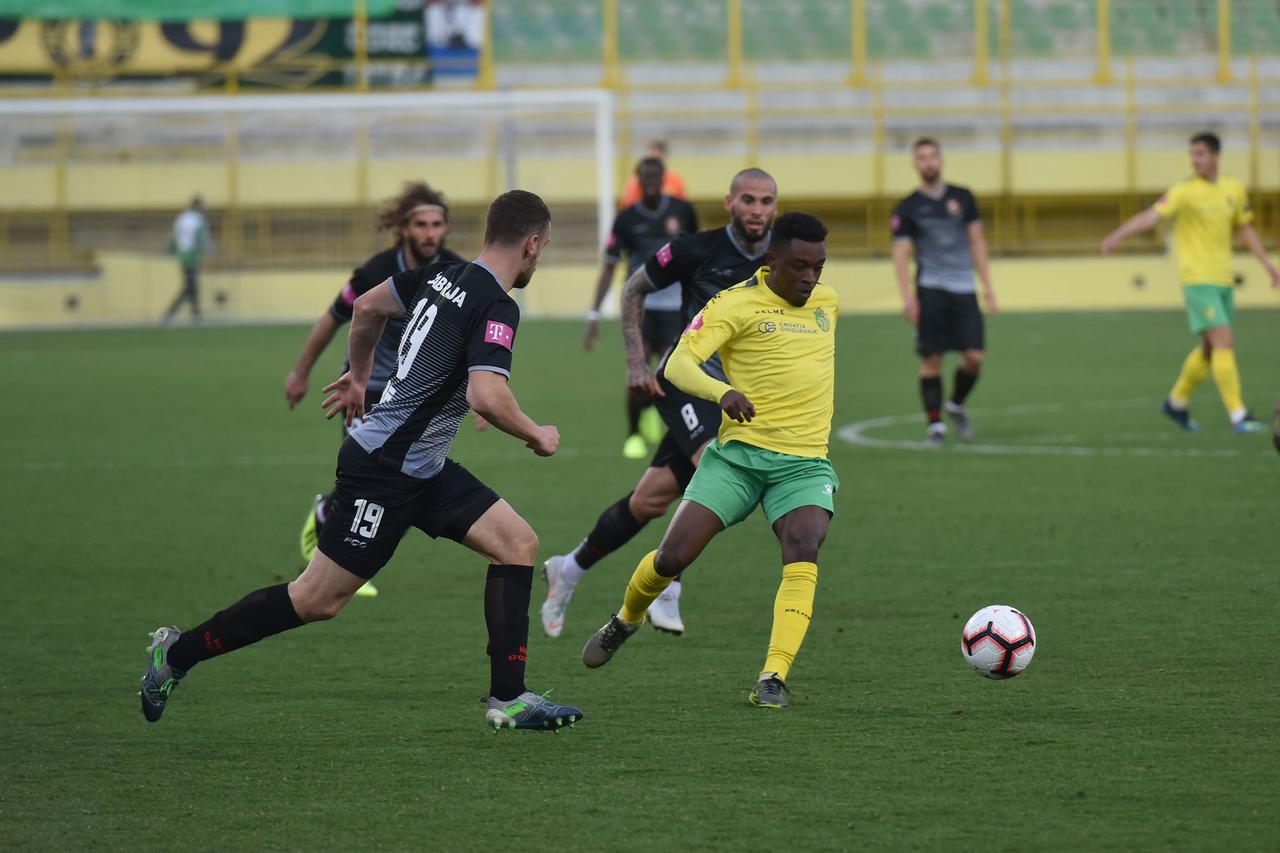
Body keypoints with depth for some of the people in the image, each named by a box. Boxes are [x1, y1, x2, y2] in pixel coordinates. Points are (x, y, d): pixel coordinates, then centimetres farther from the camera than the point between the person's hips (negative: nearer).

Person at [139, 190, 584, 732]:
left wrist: (359, 374, 36)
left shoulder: (442, 276, 7)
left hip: (423, 467, 10)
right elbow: (486, 396, -32)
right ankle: (177, 652, 10)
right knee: (318, 600, -2)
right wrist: (536, 437, -15)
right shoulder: (496, 309, -19)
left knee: (518, 542, 4)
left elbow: (369, 306, 20)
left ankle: (508, 699, 3)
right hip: (384, 469, -10)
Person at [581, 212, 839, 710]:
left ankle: (773, 680, -27)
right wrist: (722, 392, -37)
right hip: (739, 454, -3)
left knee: (802, 557, -24)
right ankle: (627, 619, 26)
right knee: (672, 557, -8)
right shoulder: (736, 305, -6)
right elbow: (679, 364, -19)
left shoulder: (827, 301, 12)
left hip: (805, 463, 3)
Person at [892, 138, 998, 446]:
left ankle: (956, 405, 21)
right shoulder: (908, 208, 2)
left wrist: (987, 285, 7)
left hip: (964, 289, 2)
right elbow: (900, 253, -1)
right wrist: (907, 296, -12)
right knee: (931, 359, -6)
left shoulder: (962, 198, 9)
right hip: (930, 290, -2)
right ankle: (934, 424, 3)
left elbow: (977, 241, 13)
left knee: (975, 356, -6)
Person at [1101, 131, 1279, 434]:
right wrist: (1118, 235, -41)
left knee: (1211, 348, 13)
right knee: (1224, 342, -15)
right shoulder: (1184, 191, -12)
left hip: (1223, 280, 7)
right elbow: (1151, 216, -25)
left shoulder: (1234, 189, 8)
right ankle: (1238, 416, -14)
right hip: (1197, 280, -7)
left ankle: (1177, 402, 30)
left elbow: (1244, 229, 21)